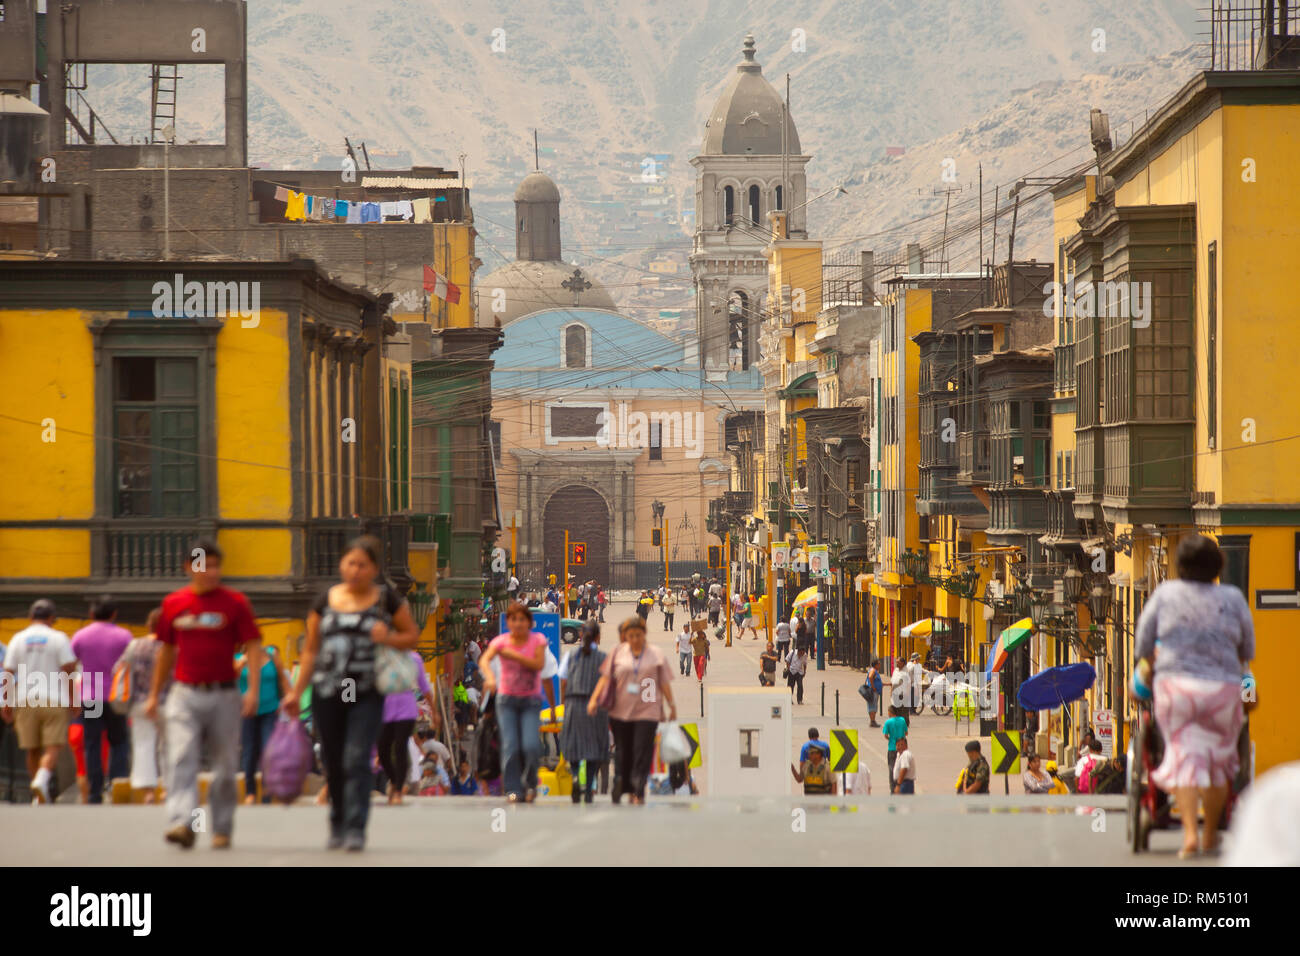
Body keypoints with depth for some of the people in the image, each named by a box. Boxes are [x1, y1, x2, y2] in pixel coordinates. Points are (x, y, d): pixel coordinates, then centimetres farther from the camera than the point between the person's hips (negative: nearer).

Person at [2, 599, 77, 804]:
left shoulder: (18, 639, 6)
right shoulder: (58, 638, -1)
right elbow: (69, 670, -5)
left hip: (25, 702, 3)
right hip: (53, 701, -3)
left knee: (32, 750, 10)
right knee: (52, 747, -4)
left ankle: (38, 795, 15)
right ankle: (42, 780, -29)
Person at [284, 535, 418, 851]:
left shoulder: (387, 599, 3)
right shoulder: (326, 600, 9)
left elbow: (412, 635, 10)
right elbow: (311, 650, 14)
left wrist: (388, 638, -11)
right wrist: (297, 691, 10)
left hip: (367, 694, -3)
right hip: (327, 693, 3)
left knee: (357, 760, -13)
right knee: (333, 763, 7)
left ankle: (355, 829, -12)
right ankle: (337, 824, 24)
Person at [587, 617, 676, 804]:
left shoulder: (656, 655, 6)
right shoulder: (618, 652, 7)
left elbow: (664, 683, 8)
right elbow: (605, 678, 6)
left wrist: (671, 706, 6)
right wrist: (594, 699, -3)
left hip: (647, 711, -2)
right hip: (620, 710, 2)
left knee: (642, 752, -11)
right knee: (623, 751, 6)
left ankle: (639, 792, -12)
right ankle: (628, 789, 18)